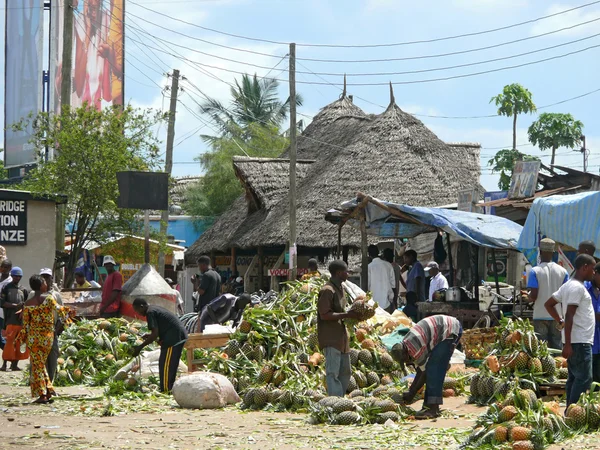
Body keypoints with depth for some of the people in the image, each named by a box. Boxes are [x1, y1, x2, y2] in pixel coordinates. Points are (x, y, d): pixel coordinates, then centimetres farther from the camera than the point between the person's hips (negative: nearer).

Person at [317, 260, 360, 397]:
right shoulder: (328, 290, -15)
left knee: (345, 371, 15)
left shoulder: (339, 288, 16)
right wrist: (347, 315, -21)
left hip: (341, 336, 10)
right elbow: (325, 315, -21)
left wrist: (350, 314, 6)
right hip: (330, 338, -10)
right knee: (333, 373, -11)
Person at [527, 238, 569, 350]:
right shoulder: (563, 272, 1)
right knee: (557, 348, 7)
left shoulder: (535, 271, -8)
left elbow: (533, 295, -13)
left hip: (540, 315, -2)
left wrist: (530, 298, 7)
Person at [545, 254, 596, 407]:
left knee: (575, 377, 12)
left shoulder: (568, 285, 16)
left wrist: (561, 321, 14)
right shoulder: (577, 287, -14)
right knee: (584, 379, -10)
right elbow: (569, 316, -20)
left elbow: (549, 304, 22)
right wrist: (568, 345, -22)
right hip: (580, 342, -10)